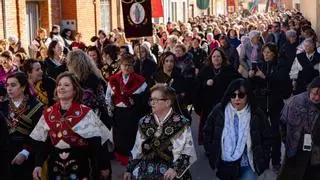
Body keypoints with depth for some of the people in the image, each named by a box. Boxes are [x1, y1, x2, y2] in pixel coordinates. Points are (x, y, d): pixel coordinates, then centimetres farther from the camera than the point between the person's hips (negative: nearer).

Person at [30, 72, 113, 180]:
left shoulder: (85, 113, -8)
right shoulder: (48, 114, 3)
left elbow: (95, 145, -12)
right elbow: (40, 143, 6)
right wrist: (38, 164, -7)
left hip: (79, 168, -3)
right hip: (55, 169, 3)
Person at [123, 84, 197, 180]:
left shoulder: (181, 124, -1)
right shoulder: (144, 122, 11)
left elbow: (188, 152, -5)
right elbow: (137, 150, 17)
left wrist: (176, 169, -17)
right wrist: (129, 169, 11)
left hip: (170, 168, -3)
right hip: (146, 167, 3)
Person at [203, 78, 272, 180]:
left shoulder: (257, 115, -11)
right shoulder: (218, 111, -8)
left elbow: (267, 139, 0)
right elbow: (207, 133, 3)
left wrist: (261, 161, -3)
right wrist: (212, 156, 1)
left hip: (248, 165, -2)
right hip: (225, 165, 2)